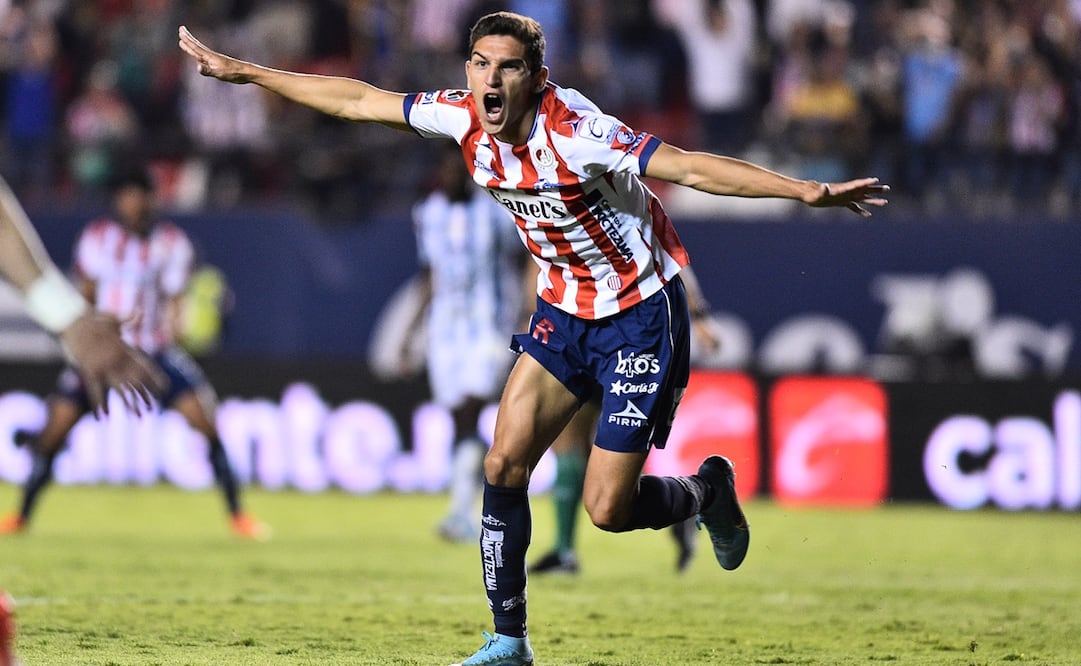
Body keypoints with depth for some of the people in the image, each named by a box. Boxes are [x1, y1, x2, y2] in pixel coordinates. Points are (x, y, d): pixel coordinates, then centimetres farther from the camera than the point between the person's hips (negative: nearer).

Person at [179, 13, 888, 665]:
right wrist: (243, 71, 5)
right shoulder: (465, 117, -9)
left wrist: (809, 190, -45)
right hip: (565, 309, 6)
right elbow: (359, 100, 1)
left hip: (641, 316, -6)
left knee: (606, 509, -8)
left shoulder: (575, 133, -29)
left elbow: (688, 166, -36)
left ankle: (707, 489, 25)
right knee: (505, 463, -4)